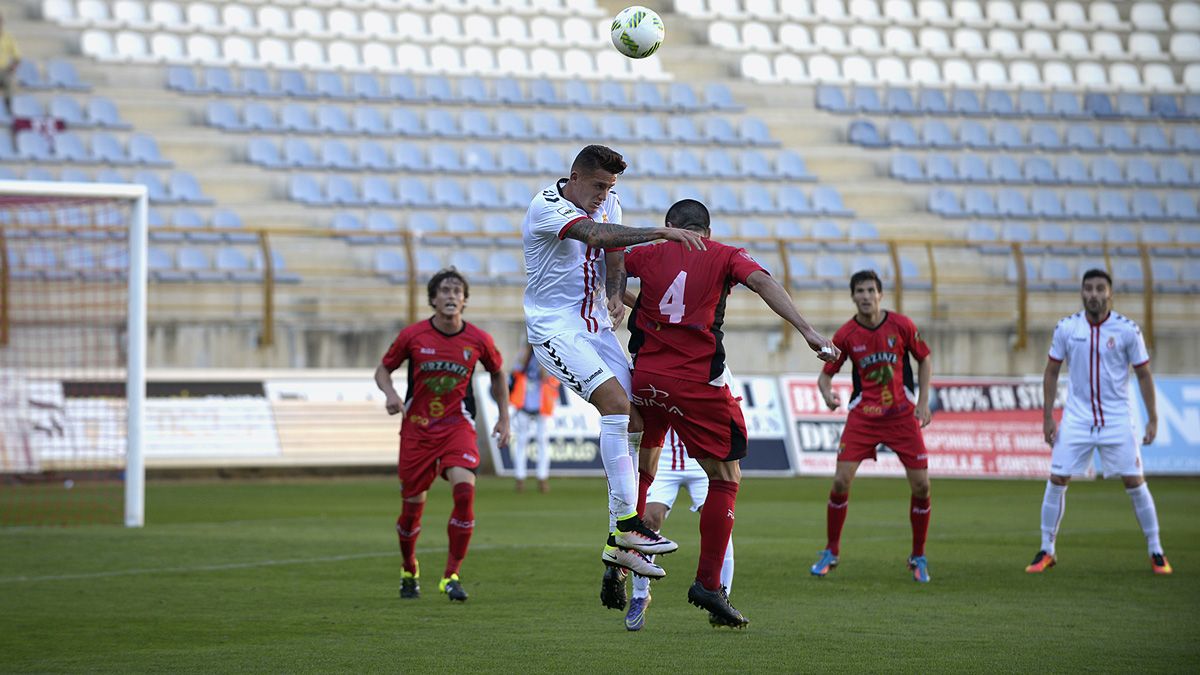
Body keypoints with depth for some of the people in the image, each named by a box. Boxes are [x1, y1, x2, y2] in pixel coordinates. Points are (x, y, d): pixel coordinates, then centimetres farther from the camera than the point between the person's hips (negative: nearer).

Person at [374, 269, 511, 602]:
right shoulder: (413, 335, -6)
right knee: (413, 505, 3)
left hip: (457, 425, 0)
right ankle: (409, 572, 31)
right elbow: (383, 370, 6)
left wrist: (504, 417, 12)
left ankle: (451, 576, -13)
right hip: (417, 427, 0)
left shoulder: (479, 340, -4)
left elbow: (497, 373, 15)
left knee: (465, 489, -23)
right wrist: (391, 394, -15)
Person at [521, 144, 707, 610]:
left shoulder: (609, 204, 8)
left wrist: (615, 295, -12)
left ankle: (619, 547, -1)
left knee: (635, 422, -4)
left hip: (596, 325, 8)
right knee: (616, 401, -26)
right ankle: (628, 524, -26)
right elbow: (596, 235, -33)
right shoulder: (546, 208, -17)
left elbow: (613, 253, 11)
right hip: (555, 328, -8)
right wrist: (661, 233, -39)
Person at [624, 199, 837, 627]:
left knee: (640, 471, 24)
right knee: (725, 479, 8)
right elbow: (762, 281, -12)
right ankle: (708, 584, 0)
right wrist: (807, 331, -19)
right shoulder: (724, 256, 6)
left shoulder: (649, 253, 10)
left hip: (645, 378, 3)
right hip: (697, 384, -3)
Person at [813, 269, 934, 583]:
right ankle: (831, 553, 7)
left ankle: (918, 558, 12)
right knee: (841, 481, -12)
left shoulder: (901, 325, -6)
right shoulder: (846, 335, -6)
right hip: (862, 415, 0)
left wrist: (923, 401, -1)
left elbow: (924, 360, 8)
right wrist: (827, 394, -21)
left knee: (921, 485, -6)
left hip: (902, 414, 0)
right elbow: (826, 373, 2)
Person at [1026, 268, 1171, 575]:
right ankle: (1047, 552, 10)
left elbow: (1143, 375, 1)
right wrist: (1047, 417, 2)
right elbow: (1051, 373, 7)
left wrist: (1153, 419, -3)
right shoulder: (1066, 328, -2)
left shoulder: (1127, 330, -6)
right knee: (1056, 481, -3)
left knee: (1135, 483, -3)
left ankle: (1156, 553, 9)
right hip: (1076, 419, 1)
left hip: (1117, 420, -1)